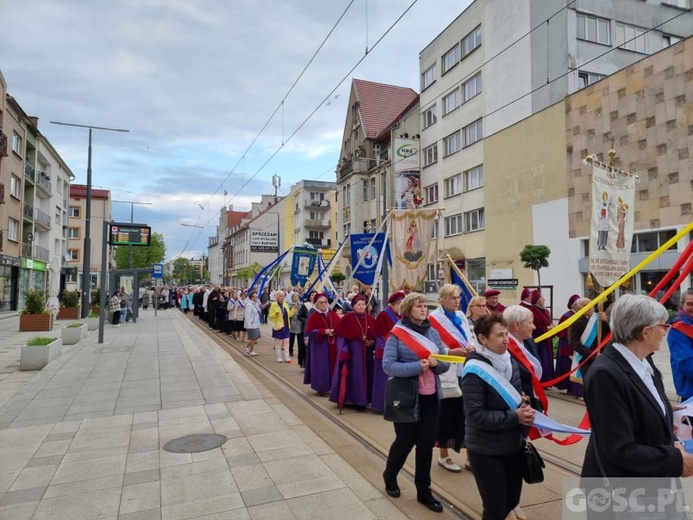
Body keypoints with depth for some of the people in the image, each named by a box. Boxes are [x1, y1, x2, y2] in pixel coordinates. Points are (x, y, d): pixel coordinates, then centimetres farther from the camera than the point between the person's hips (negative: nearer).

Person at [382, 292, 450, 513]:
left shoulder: (433, 333, 5)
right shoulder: (397, 334, -12)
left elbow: (446, 363, 7)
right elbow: (388, 365, -20)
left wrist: (436, 364, -16)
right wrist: (417, 367, -27)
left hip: (431, 396, 5)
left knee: (427, 444, 11)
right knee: (405, 441, 10)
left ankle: (423, 490, 28)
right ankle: (389, 476, 38)